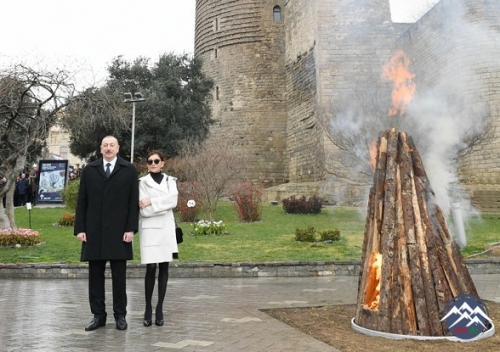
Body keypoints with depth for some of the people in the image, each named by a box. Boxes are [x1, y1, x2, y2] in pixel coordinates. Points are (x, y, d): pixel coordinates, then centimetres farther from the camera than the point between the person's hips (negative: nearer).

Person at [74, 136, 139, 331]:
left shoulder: (129, 170, 4)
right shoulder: (89, 170, 9)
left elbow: (133, 202, -1)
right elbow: (82, 202, 7)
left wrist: (131, 228, -8)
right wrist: (80, 228, -1)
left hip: (118, 232, -2)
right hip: (94, 232, 2)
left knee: (119, 276, 5)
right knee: (95, 275, 7)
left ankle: (120, 315, 15)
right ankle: (98, 315, 17)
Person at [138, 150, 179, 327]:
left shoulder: (170, 180, 9)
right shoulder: (142, 182, 2)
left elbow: (173, 201, -9)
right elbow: (143, 210, -8)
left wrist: (151, 202, -13)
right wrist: (163, 204, -9)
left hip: (166, 229, 3)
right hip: (149, 229, -2)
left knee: (164, 268, 4)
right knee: (151, 268, -6)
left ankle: (159, 308, 11)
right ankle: (148, 307, 9)